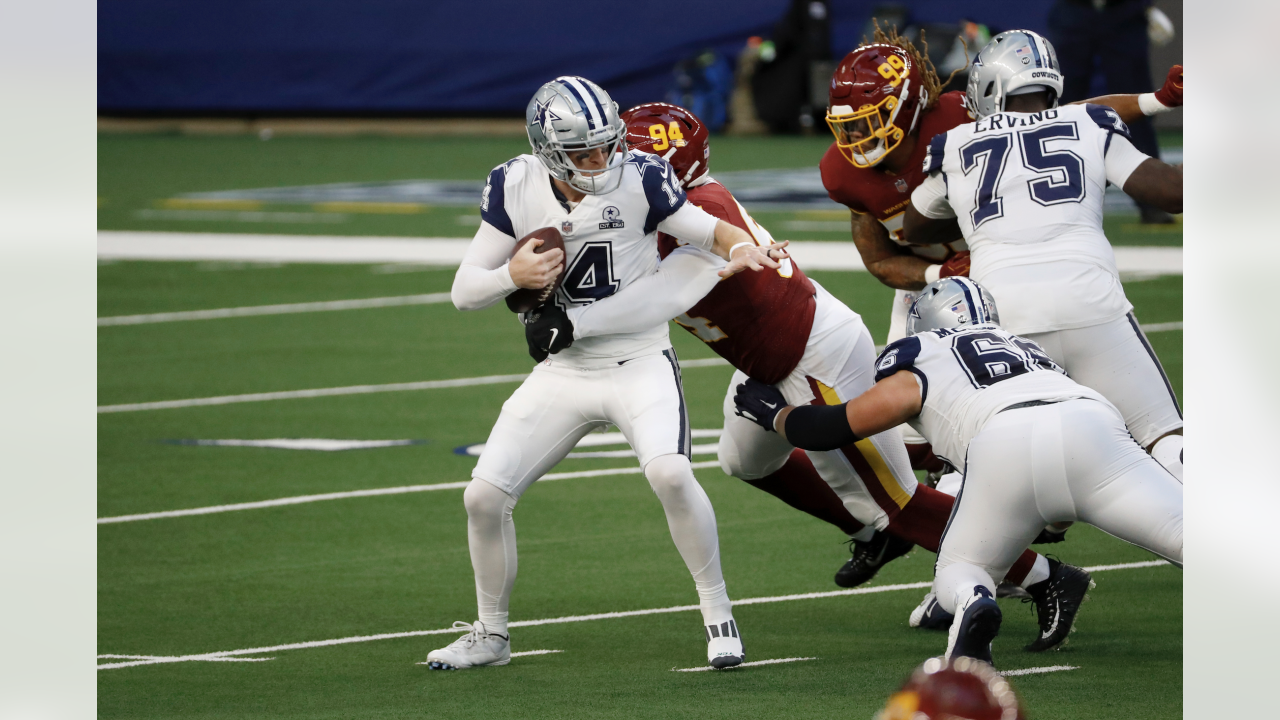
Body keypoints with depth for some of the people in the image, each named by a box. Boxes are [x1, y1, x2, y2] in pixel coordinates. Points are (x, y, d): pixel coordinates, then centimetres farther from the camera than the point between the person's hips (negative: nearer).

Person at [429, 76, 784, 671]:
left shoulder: (639, 180, -15)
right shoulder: (515, 188, -7)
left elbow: (709, 231, -1)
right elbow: (464, 292, -2)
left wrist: (742, 250, -24)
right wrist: (514, 275, -23)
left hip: (640, 364, -3)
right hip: (563, 372, 3)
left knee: (670, 473, -30)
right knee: (484, 497, -4)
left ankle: (717, 612, -10)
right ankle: (490, 636, 18)